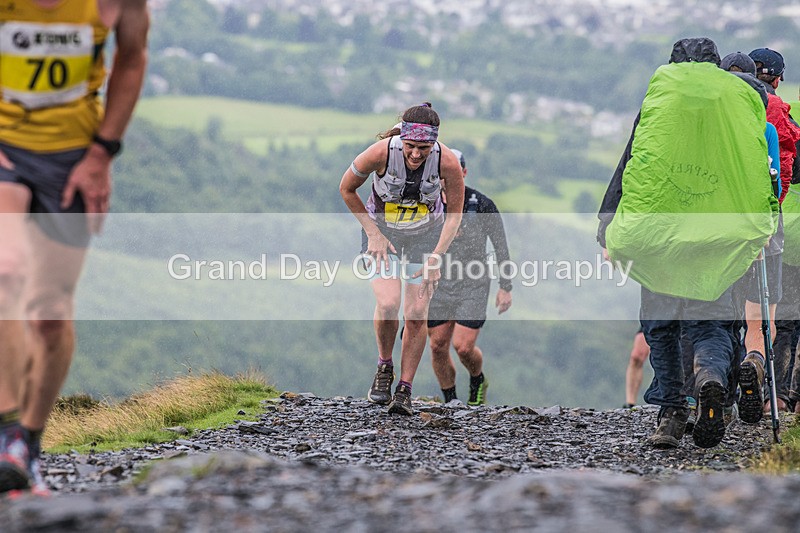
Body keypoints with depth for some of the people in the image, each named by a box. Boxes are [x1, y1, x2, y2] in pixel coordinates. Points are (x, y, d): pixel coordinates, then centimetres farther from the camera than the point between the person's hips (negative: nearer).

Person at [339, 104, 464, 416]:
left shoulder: (447, 162, -27)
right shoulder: (381, 153, -29)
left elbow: (455, 214, -10)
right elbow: (347, 190, -10)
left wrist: (435, 257, -18)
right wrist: (373, 234, -12)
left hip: (426, 236, 1)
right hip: (382, 230, -1)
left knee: (416, 315, -5)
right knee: (387, 304, -20)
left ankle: (405, 390, 10)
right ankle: (384, 368, 7)